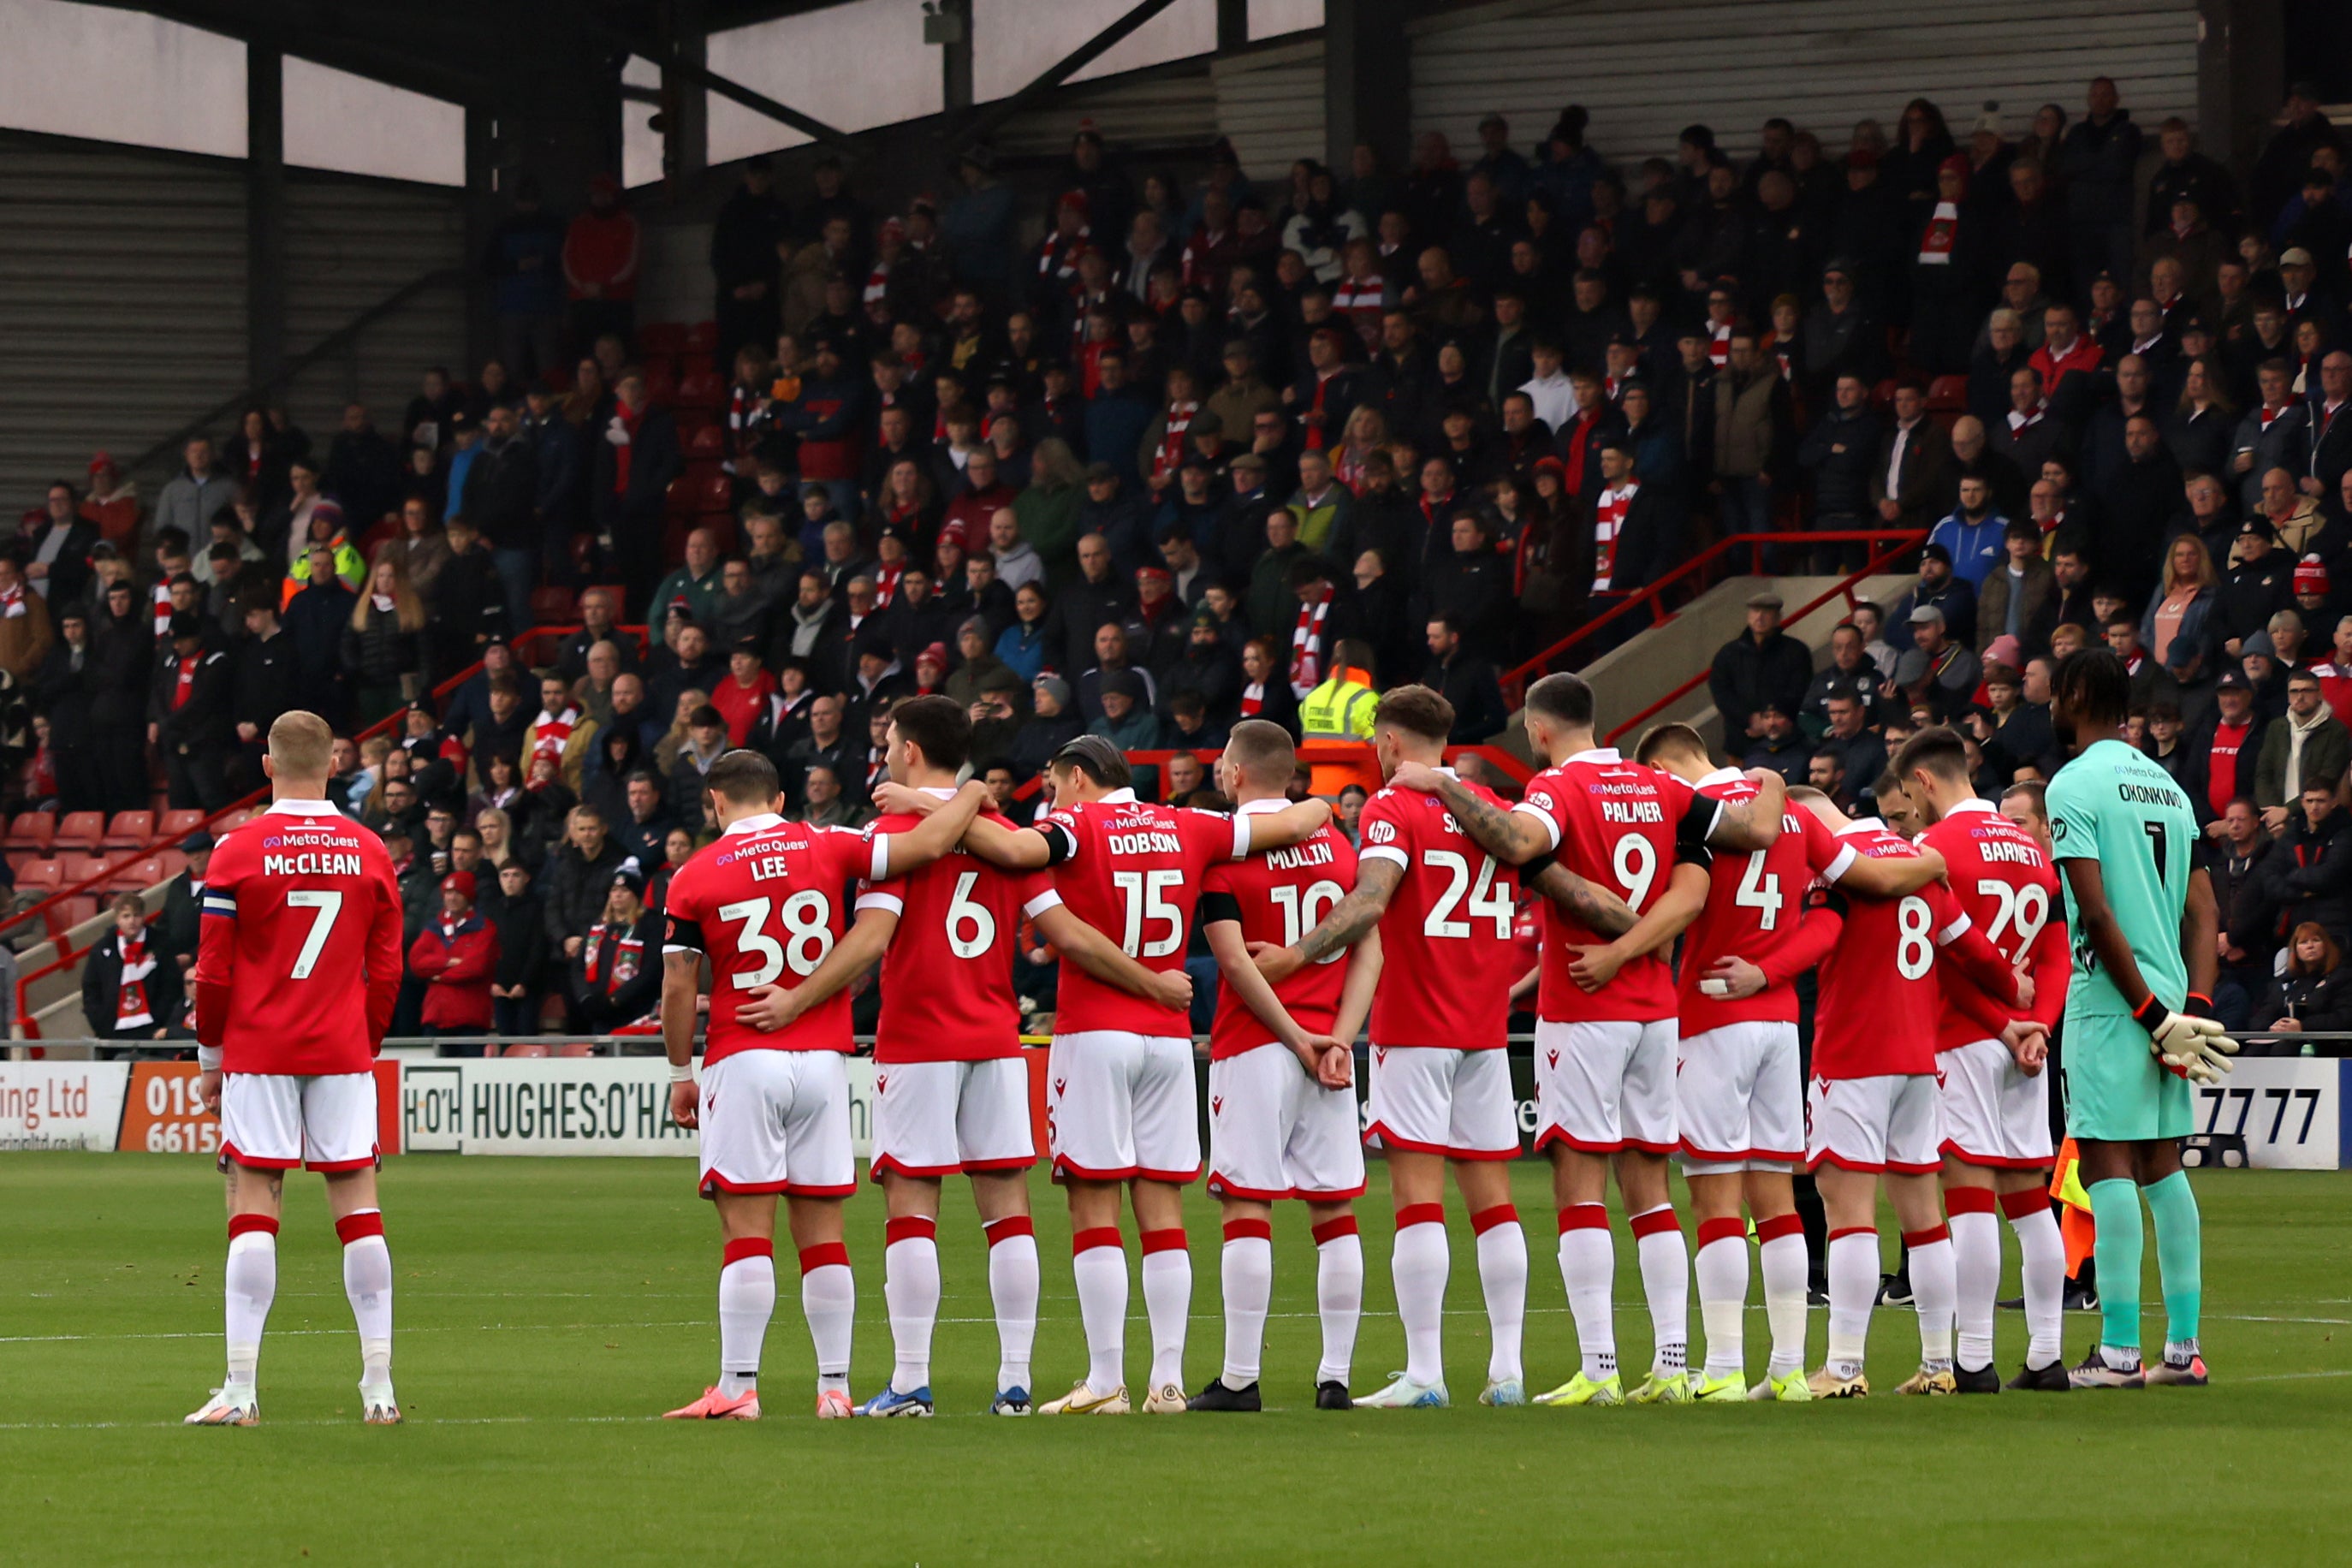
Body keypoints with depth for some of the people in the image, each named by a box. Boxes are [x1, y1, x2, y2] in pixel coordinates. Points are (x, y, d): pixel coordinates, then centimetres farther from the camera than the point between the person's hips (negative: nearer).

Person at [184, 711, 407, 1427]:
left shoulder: (239, 851, -5)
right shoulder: (369, 852, 4)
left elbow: (213, 971, -3)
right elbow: (386, 970, 8)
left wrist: (211, 1057, 7)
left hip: (258, 1052, -2)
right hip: (343, 1051, 2)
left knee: (253, 1206, -3)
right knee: (358, 1202, 4)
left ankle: (241, 1388, -9)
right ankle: (379, 1386, 1)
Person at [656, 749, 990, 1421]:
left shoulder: (694, 879, -1)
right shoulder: (826, 847, 2)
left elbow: (678, 989, -1)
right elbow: (927, 845, -3)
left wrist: (681, 1075, 8)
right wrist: (971, 796, 15)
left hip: (743, 1061, -3)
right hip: (822, 1061, 3)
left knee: (747, 1232, -5)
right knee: (822, 1232, 7)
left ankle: (738, 1386, -9)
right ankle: (834, 1386, 7)